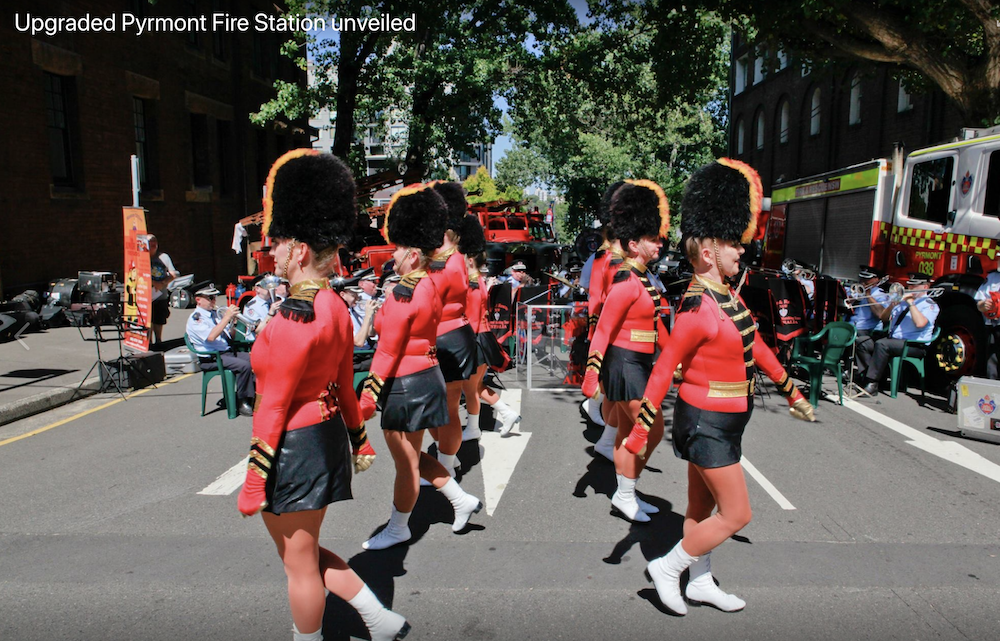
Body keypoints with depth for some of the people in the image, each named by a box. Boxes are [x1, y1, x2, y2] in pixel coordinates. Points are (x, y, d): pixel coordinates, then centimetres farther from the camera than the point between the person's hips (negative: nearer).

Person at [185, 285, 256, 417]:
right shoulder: (195, 318, -7)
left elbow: (229, 336, 17)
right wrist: (226, 317, -24)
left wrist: (232, 323, -3)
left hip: (227, 352, 8)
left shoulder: (215, 313, 16)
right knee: (244, 365, -27)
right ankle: (242, 403, -14)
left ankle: (253, 397, -5)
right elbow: (211, 336, -26)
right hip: (211, 358, -8)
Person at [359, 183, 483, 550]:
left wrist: (367, 400, -13)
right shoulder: (430, 287, 7)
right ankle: (462, 500, 29)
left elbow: (387, 354, -19)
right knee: (412, 455, 23)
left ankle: (398, 528, 27)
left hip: (406, 386, -9)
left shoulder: (403, 294, -20)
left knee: (406, 462, 8)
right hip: (427, 377, 9)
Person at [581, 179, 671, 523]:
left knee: (628, 432, 15)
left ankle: (626, 496, 26)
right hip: (626, 365, -10)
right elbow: (602, 331, -20)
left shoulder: (641, 279, 12)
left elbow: (655, 323, 20)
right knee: (652, 430, -3)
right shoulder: (626, 282, -19)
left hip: (639, 363, 10)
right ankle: (625, 495, 10)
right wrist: (590, 377, -21)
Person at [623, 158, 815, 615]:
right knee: (736, 515, 1)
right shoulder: (698, 307, -23)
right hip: (707, 423, -9)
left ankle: (701, 583, 35)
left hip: (722, 421, 9)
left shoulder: (726, 294, 5)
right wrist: (640, 430, -21)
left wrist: (791, 392, 21)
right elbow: (663, 370, -23)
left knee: (702, 507, 19)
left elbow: (755, 345, 15)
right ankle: (667, 568, 15)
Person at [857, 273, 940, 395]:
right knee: (863, 345, -9)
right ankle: (868, 377, -16)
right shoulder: (902, 299, 20)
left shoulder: (929, 305, -1)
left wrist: (911, 302, -14)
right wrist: (892, 305, -2)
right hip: (892, 339, 8)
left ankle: (872, 385, -30)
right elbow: (883, 318, 18)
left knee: (882, 345, -33)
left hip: (914, 345, -8)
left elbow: (920, 323, -22)